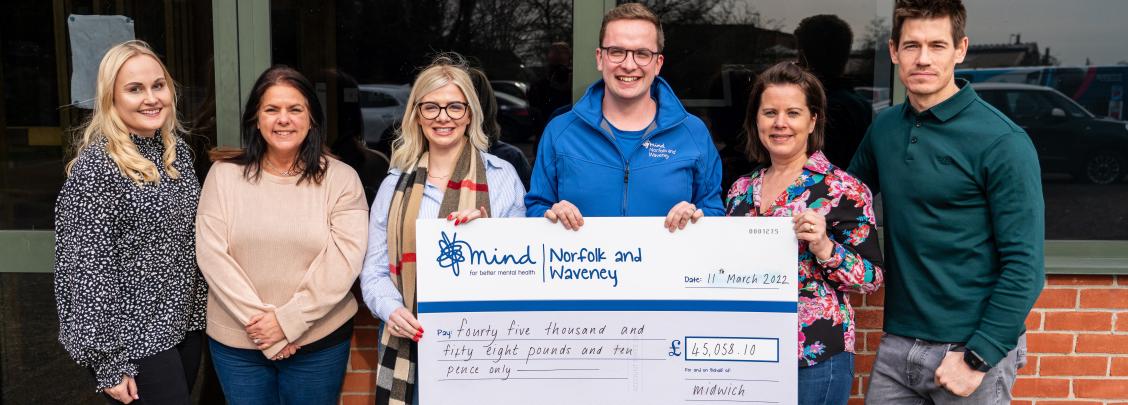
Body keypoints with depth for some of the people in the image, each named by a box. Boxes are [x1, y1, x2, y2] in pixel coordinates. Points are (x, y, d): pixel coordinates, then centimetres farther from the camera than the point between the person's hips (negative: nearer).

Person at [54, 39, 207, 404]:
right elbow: (87, 270, -18)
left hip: (186, 323, 7)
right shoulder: (95, 168, -18)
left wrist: (202, 307, 13)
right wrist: (110, 365, -17)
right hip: (133, 341, -7)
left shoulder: (176, 148, 4)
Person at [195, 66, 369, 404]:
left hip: (319, 340, -1)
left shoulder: (341, 179, -4)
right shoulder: (224, 174, 0)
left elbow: (344, 259, -12)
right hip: (235, 341, 1)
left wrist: (288, 320, -17)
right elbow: (211, 254, -6)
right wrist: (259, 320, -14)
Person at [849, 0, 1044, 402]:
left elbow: (1025, 265, -13)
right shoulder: (883, 128, 3)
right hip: (896, 345, 5)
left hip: (972, 349, -4)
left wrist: (978, 358, -16)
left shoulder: (1002, 142, -12)